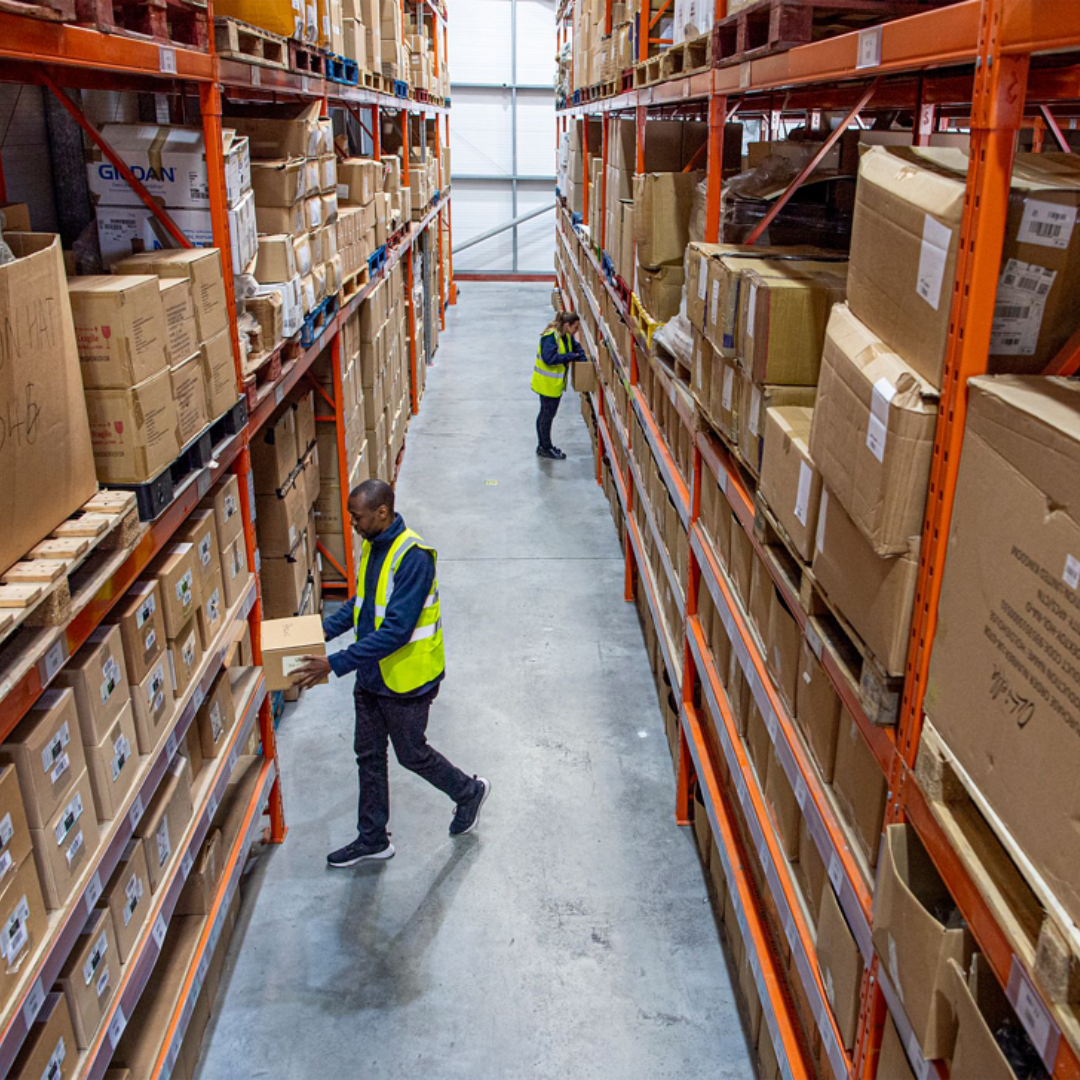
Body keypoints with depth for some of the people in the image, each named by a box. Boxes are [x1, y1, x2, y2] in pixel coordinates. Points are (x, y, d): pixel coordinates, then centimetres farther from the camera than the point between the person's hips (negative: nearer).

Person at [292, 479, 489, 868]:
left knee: (412, 754, 10)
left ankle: (469, 792, 36)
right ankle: (372, 839, 31)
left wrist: (335, 665, -31)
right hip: (372, 676, 9)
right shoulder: (373, 546, 1)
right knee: (369, 756, 16)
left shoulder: (413, 557, -28)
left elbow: (395, 630, -31)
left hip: (406, 679, -8)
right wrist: (324, 629, 2)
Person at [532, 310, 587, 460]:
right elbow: (549, 358, -32)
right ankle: (546, 448, 16)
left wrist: (582, 359, -2)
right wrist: (571, 357, -26)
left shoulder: (566, 336, 3)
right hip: (547, 383, -10)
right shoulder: (550, 337, -24)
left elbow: (576, 347, 17)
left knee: (545, 413, 19)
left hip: (556, 383, 10)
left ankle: (542, 446, 32)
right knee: (547, 415, 2)